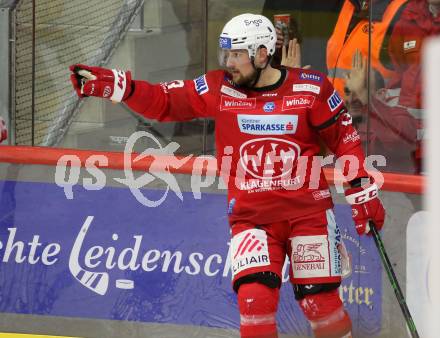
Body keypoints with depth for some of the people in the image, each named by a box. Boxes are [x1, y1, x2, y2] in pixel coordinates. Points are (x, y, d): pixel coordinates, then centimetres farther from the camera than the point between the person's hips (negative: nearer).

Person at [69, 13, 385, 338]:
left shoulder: (310, 88, -4)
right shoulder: (217, 88, 0)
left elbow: (344, 138, 3)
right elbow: (163, 102, 0)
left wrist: (363, 192, 1)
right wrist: (112, 85, -13)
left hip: (308, 211, -1)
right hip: (250, 217, 1)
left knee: (320, 302, 1)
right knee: (255, 298, -16)